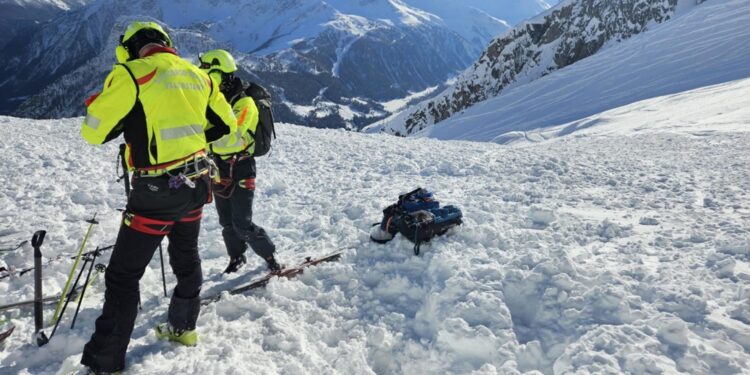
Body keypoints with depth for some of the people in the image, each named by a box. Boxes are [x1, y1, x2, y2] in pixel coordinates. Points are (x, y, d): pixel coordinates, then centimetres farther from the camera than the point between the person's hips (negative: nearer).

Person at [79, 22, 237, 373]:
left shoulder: (130, 74, -11)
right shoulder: (197, 74, 7)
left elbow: (94, 131, -6)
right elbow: (226, 124, 15)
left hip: (157, 191, -6)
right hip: (197, 184, 7)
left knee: (123, 275, 4)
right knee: (186, 258, 24)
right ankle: (183, 327, 42)